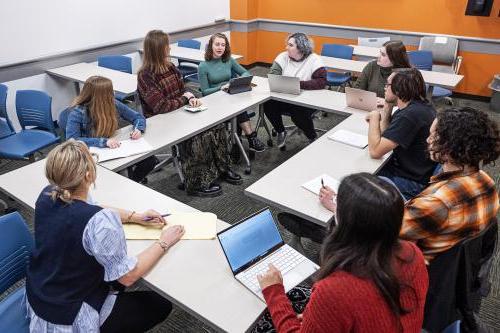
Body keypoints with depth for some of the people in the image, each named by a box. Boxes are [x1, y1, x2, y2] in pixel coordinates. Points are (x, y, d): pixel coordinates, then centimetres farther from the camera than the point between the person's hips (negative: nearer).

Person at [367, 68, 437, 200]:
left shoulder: (411, 115, -28)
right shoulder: (418, 105, 4)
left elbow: (375, 151, -27)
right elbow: (385, 136, 9)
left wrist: (374, 117, -15)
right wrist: (387, 108, -3)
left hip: (412, 183, -9)